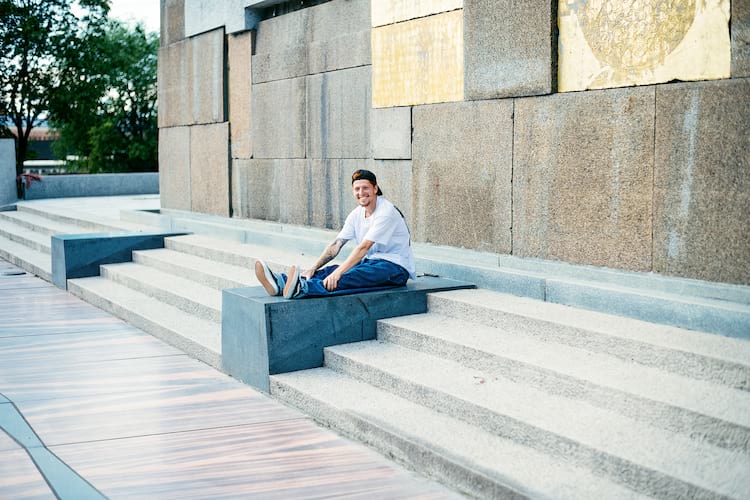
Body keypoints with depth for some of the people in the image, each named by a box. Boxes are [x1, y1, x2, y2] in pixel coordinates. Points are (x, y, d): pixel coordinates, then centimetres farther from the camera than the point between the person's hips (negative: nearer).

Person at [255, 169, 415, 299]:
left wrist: (338, 273, -33)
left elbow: (364, 247, -25)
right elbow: (336, 245, 2)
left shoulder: (387, 212, -16)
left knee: (352, 277, -35)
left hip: (396, 267, -8)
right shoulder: (356, 214, 10)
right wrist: (313, 269, -12)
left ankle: (302, 288, -58)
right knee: (331, 270, -19)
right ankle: (281, 283, -39)